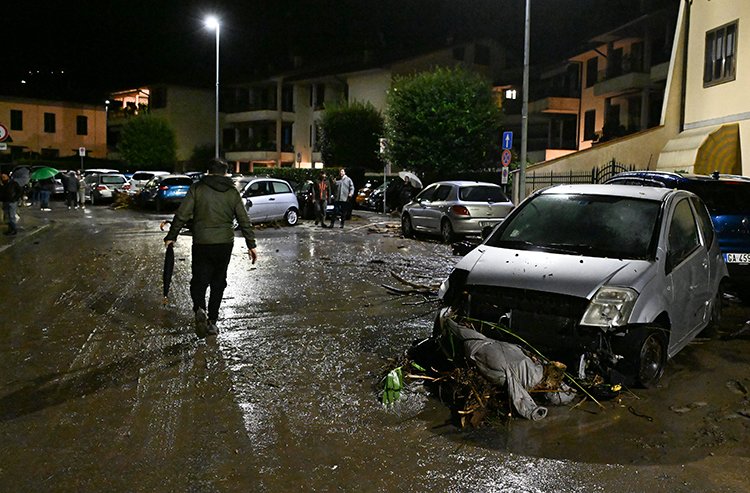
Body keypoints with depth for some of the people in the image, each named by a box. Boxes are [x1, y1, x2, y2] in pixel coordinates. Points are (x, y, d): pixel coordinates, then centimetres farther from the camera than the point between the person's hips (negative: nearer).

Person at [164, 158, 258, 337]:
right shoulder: (232, 192, 6)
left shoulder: (197, 188, -1)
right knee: (218, 282, 12)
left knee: (199, 280, 7)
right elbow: (244, 220, 5)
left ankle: (199, 309, -19)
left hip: (202, 244, -2)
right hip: (225, 244, 2)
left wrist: (171, 236, 1)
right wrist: (251, 244, 8)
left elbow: (182, 215, -6)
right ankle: (212, 321, 13)